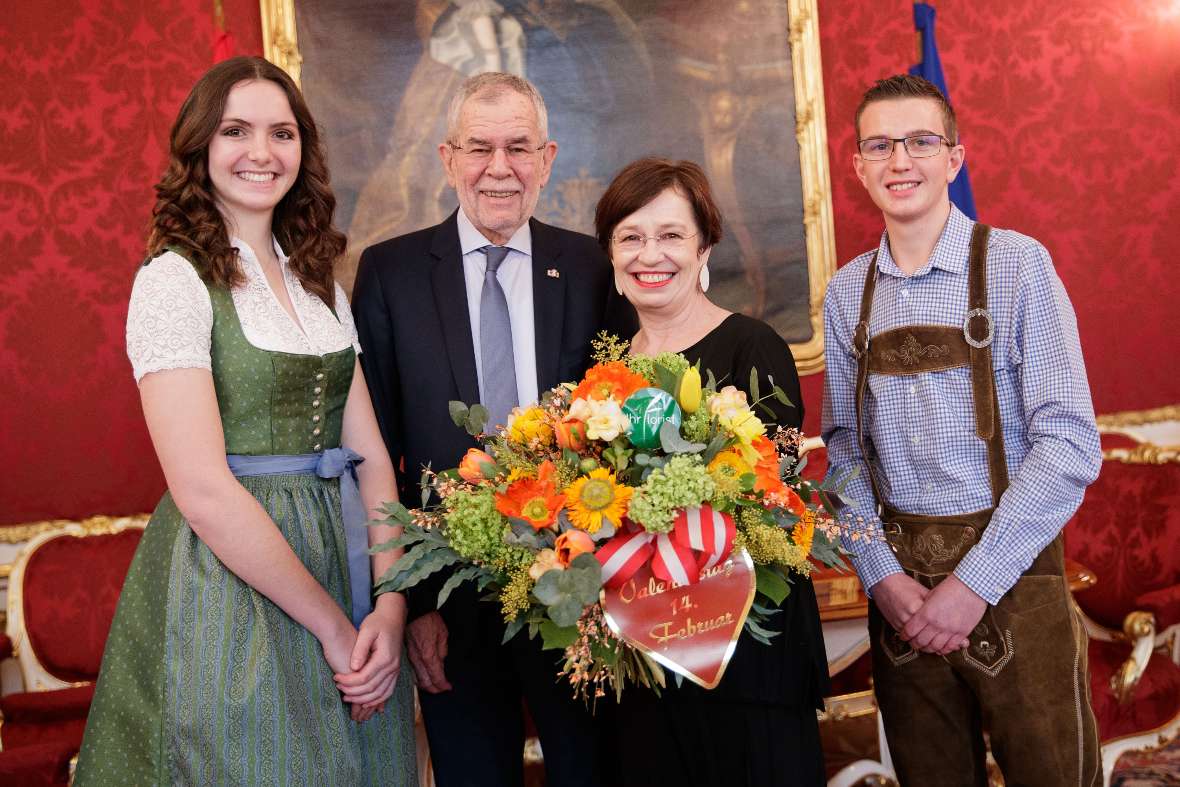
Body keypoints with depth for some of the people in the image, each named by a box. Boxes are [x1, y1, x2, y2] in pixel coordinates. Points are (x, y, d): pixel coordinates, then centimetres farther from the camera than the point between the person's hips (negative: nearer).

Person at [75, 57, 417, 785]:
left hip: (344, 559, 6)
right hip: (231, 577, -6)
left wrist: (390, 607, -9)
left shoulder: (320, 284, 9)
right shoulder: (175, 280, -11)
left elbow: (369, 457, 4)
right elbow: (202, 491, -18)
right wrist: (331, 625, -14)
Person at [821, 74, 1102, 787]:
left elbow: (1069, 445, -12)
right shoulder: (847, 293, 5)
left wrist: (974, 582, -15)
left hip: (1010, 575, -3)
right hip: (899, 586, 3)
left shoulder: (1015, 265, -8)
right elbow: (844, 447, 7)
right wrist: (882, 573, -6)